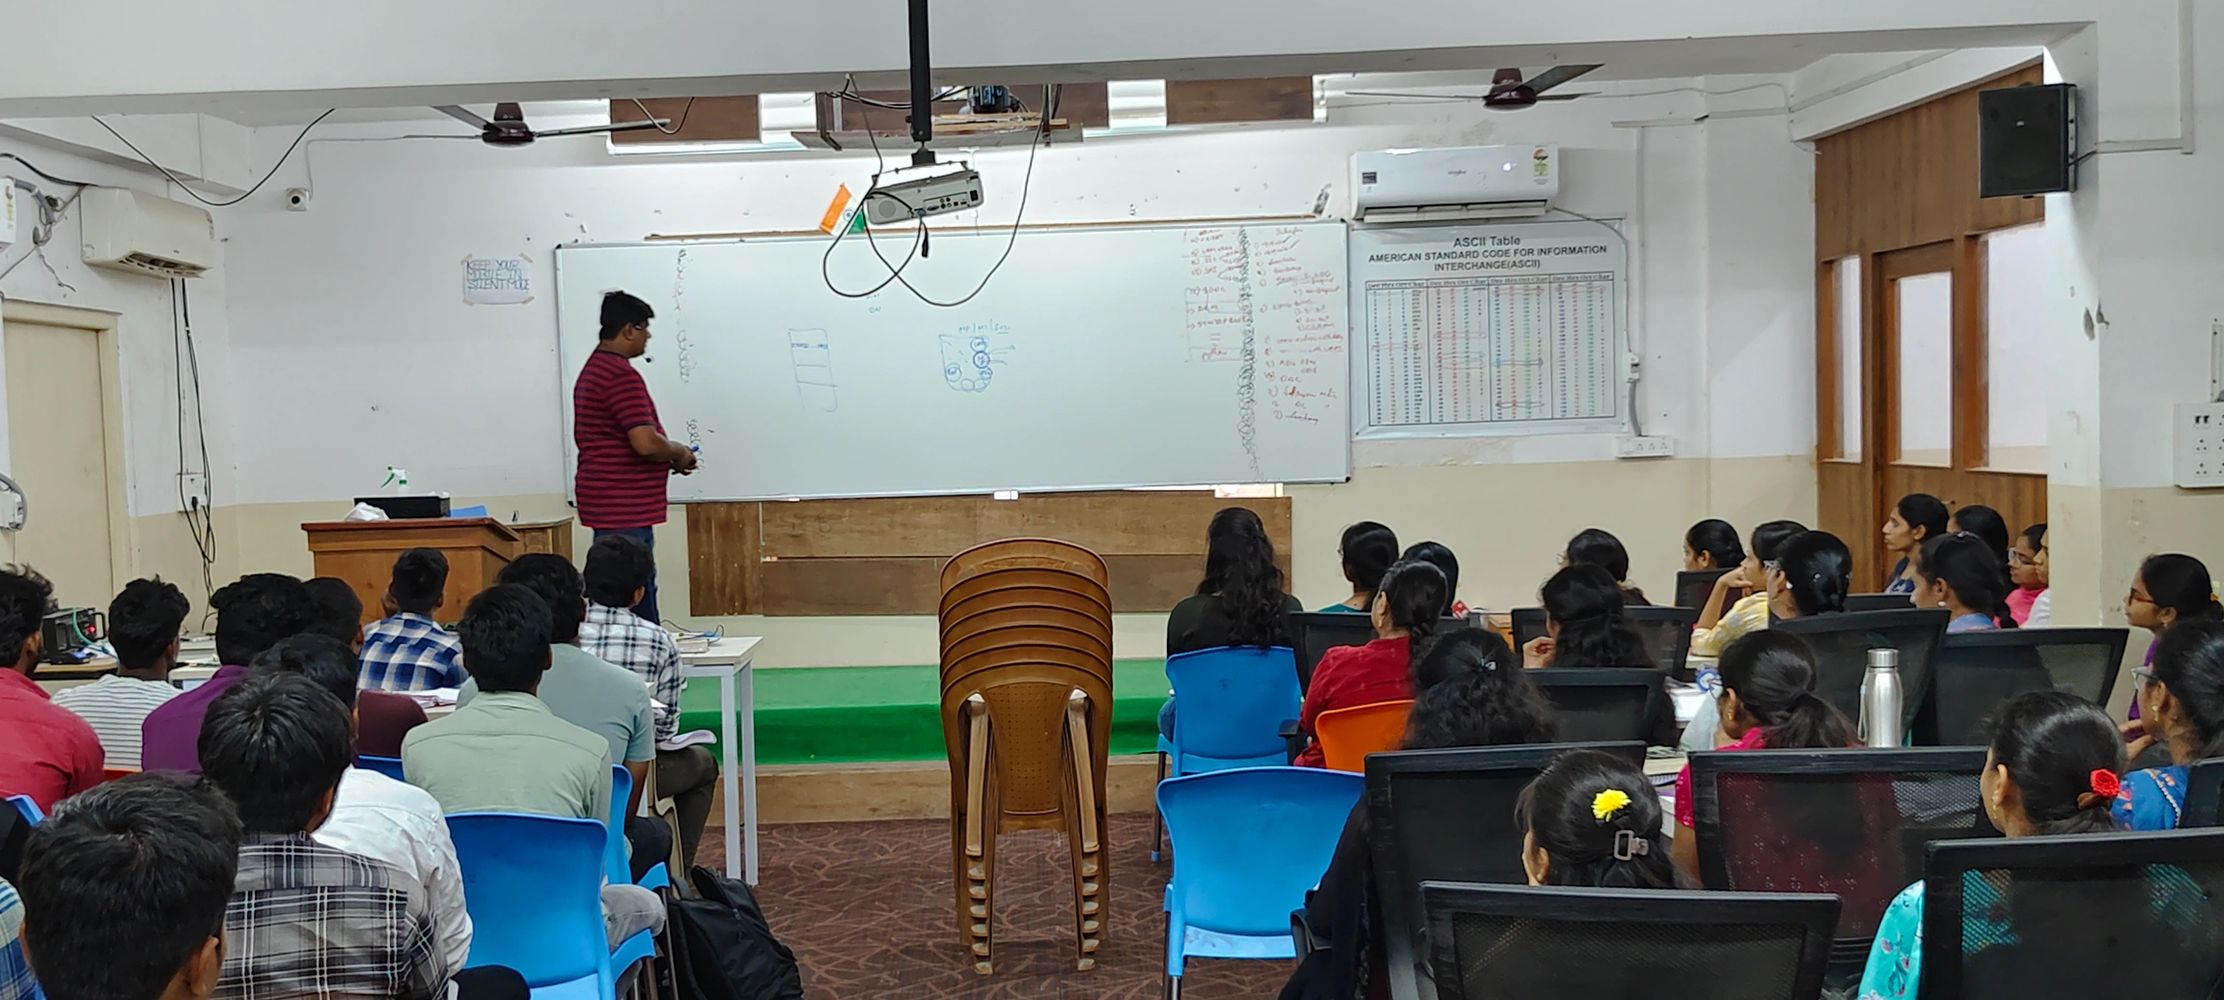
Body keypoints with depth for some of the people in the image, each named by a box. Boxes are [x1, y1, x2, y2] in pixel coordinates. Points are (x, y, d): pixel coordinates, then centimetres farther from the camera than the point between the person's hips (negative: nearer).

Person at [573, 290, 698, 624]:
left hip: (610, 504, 11)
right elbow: (645, 442, -26)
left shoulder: (594, 370, 17)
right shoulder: (621, 375, -17)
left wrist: (670, 457, 16)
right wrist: (679, 453, -5)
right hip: (623, 508, -11)